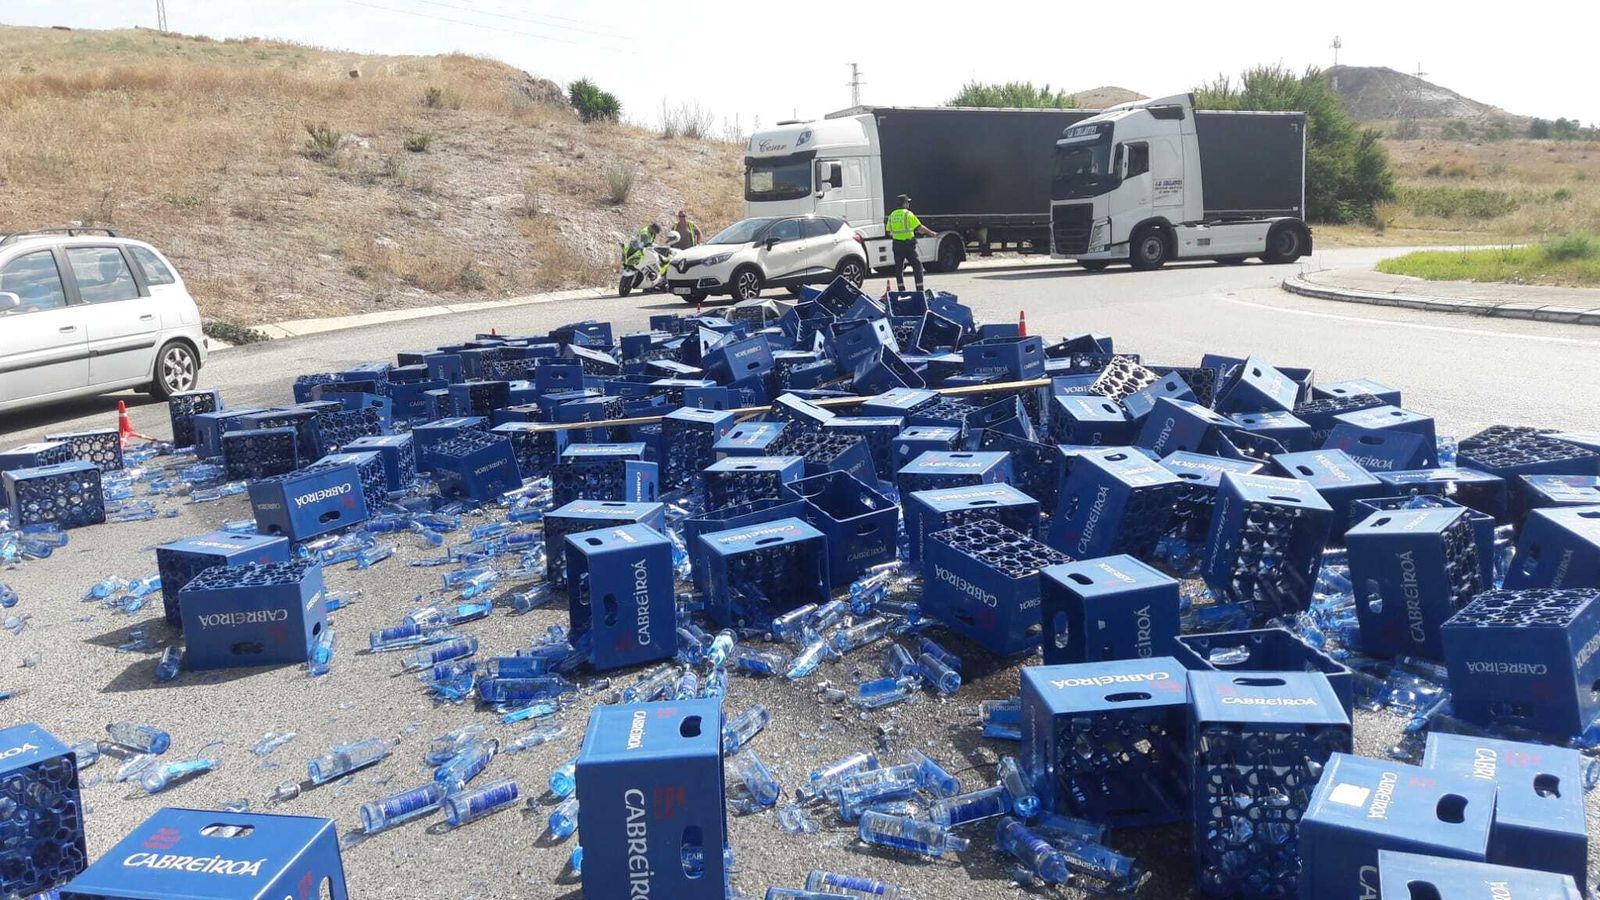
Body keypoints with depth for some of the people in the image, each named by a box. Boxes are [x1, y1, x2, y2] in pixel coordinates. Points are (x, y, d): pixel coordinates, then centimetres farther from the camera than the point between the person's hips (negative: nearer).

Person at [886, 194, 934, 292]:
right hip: (908, 243, -5)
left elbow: (889, 231, 10)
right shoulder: (908, 214, -10)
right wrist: (931, 233, 1)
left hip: (896, 244, 5)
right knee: (917, 265, 3)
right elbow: (920, 228, -11)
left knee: (898, 268, 11)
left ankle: (901, 290, 10)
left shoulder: (892, 215, 7)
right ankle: (920, 290, -1)